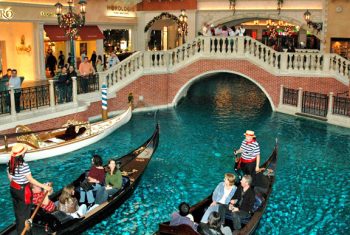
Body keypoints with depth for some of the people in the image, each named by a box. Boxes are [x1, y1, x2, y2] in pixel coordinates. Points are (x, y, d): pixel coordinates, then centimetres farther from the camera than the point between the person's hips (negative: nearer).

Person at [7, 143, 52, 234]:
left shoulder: (10, 163, -4)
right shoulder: (23, 165, -28)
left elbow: (10, 177, 8)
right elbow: (31, 180, -25)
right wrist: (44, 186, -21)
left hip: (13, 189, 8)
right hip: (23, 191, -8)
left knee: (17, 210, 25)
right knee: (24, 212, 11)